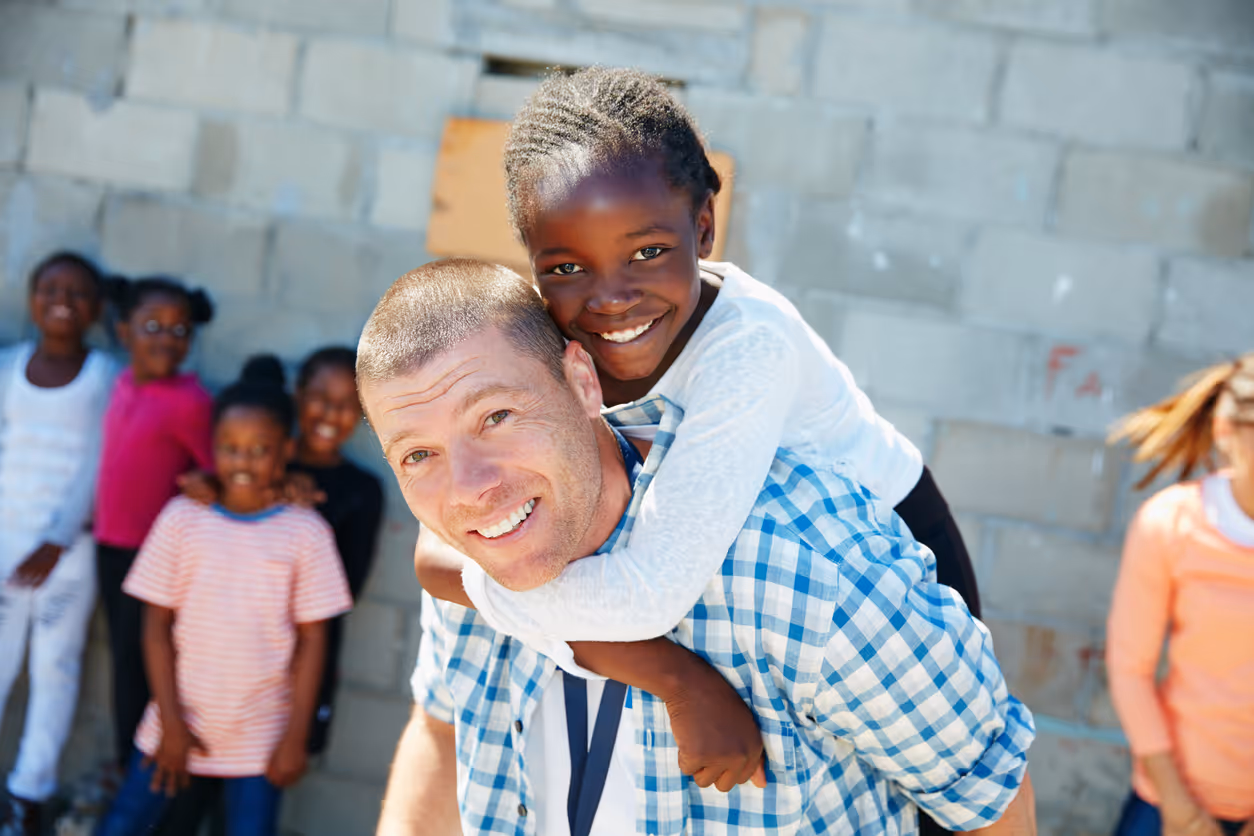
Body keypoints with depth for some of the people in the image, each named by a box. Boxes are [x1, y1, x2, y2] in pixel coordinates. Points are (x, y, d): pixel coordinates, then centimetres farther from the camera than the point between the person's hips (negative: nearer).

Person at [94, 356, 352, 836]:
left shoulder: (305, 533, -6)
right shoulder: (182, 519, -4)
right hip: (181, 720, 2)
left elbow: (311, 640, -3)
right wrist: (171, 722, -5)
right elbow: (156, 626, -1)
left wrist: (296, 737, -4)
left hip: (259, 735, -1)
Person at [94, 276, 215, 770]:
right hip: (111, 545, 7)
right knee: (123, 659, 15)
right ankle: (126, 771, 28)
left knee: (138, 665, 2)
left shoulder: (188, 401, -18)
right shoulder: (126, 383, 4)